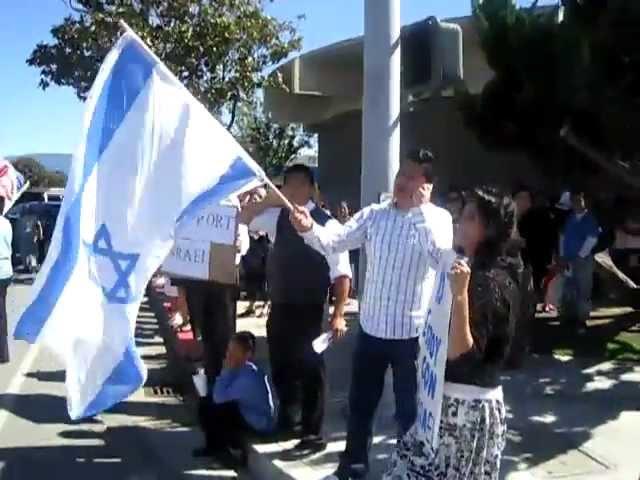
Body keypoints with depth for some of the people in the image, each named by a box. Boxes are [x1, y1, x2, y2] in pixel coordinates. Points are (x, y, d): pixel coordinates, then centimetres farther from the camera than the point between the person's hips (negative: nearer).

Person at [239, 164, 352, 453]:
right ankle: (285, 419, 39)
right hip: (279, 306, 6)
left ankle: (313, 435, 18)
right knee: (280, 366, 18)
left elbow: (341, 273, -14)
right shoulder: (278, 216, 4)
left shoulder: (326, 224, -13)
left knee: (310, 370, 4)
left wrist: (338, 314, -18)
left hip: (309, 311, -6)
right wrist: (268, 200, -4)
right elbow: (243, 219, 11)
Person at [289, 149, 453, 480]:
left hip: (412, 332, -3)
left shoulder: (438, 218, -7)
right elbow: (335, 242, -6)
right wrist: (309, 228, -26)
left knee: (409, 410, 12)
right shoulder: (374, 214, 2)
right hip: (371, 327, 4)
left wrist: (420, 209, -25)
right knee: (360, 403, 17)